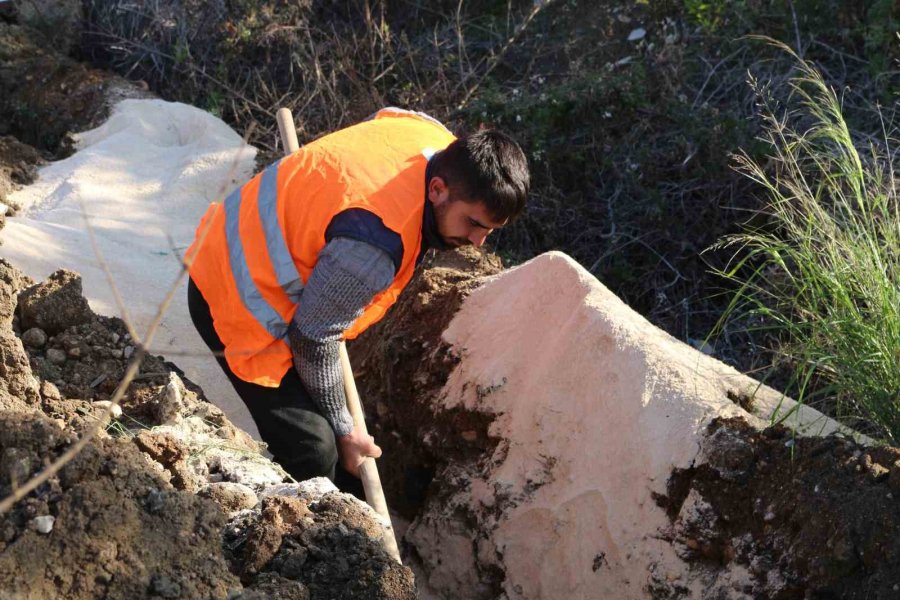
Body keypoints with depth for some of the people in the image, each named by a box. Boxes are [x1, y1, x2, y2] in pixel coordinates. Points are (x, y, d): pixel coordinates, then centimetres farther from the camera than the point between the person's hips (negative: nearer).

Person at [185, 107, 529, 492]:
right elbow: (314, 339, -24)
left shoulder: (439, 142, -11)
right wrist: (343, 430, -9)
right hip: (237, 301, -10)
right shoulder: (376, 244, -37)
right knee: (313, 453, -14)